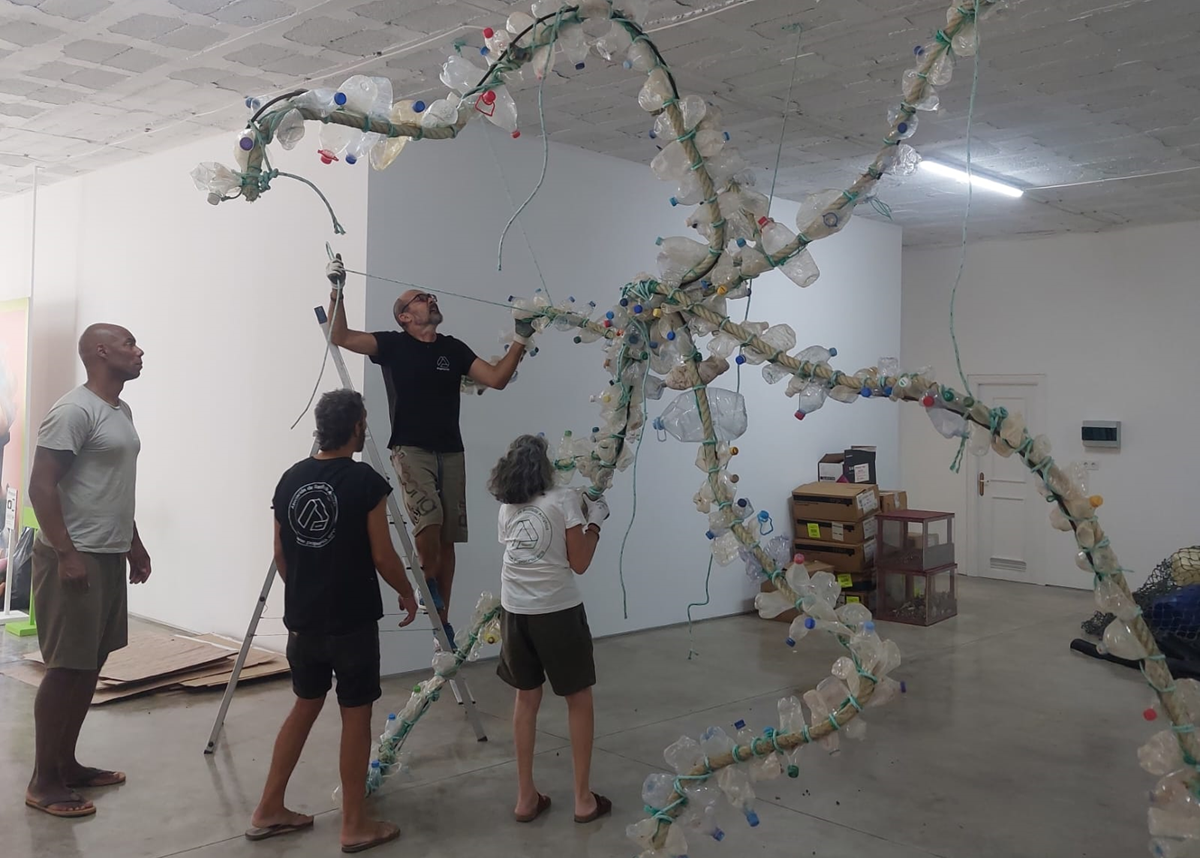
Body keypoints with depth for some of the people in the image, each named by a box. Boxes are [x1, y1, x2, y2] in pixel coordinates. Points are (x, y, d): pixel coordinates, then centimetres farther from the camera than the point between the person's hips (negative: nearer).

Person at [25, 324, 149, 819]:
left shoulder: (121, 411, 14)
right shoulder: (74, 411, -15)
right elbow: (41, 485, -19)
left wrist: (133, 543, 23)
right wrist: (66, 554, -23)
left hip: (110, 556, 9)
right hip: (74, 558, -9)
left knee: (91, 664, 13)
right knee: (67, 667, -4)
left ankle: (66, 764, 24)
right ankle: (43, 781, 6)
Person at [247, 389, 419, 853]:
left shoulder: (290, 479, 4)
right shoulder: (366, 481, -14)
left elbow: (281, 556, 10)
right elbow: (382, 557, -12)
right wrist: (407, 593, 5)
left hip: (302, 618, 6)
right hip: (352, 620, -6)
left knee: (306, 705, 20)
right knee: (355, 714, 6)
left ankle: (269, 810, 26)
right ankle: (355, 825, 14)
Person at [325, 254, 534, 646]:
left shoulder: (454, 348, 10)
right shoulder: (393, 344, 0)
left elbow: (497, 378, 5)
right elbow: (340, 337, -10)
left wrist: (520, 340, -1)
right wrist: (336, 291, -20)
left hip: (450, 451, 4)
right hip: (411, 449, -4)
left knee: (448, 537, 5)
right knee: (429, 515, -27)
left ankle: (442, 620, 16)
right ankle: (427, 581, 3)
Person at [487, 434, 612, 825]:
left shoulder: (506, 508, 8)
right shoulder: (566, 499, -6)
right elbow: (579, 564, -6)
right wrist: (594, 521, 7)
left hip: (515, 611, 5)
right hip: (558, 611, -4)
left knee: (527, 698, 17)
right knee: (579, 699, 11)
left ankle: (526, 797, 21)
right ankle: (584, 799, 16)